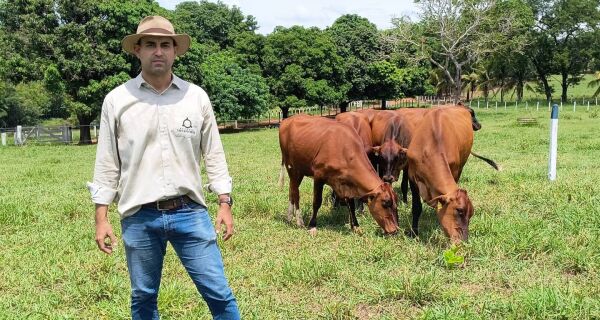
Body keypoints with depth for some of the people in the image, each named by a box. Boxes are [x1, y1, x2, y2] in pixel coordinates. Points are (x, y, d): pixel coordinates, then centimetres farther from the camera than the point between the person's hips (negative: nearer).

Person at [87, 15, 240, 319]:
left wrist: (225, 204, 3)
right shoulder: (116, 100, 0)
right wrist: (101, 218, 1)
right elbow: (106, 163, 4)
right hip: (138, 218, 0)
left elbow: (213, 154, 8)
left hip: (190, 213, 0)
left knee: (219, 294, 1)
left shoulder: (196, 97, 3)